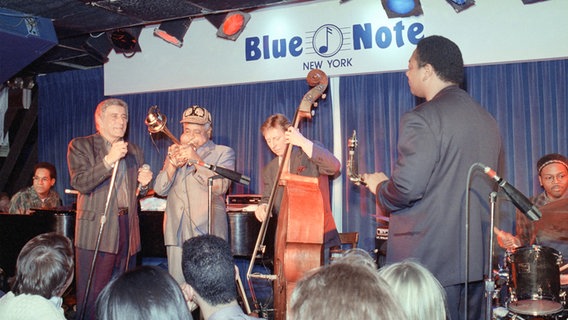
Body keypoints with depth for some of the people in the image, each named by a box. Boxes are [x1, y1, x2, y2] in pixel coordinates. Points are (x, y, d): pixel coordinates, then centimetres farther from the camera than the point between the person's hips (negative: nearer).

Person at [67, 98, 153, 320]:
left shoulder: (135, 151, 19)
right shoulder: (80, 146, 3)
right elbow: (80, 183, -11)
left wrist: (143, 184, 2)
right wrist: (109, 160, -21)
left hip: (128, 229, 5)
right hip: (96, 230, -5)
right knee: (92, 295, -5)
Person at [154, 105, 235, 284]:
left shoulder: (223, 153, 8)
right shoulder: (176, 152, 20)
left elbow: (220, 187, -9)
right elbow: (160, 189, 9)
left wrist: (196, 160, -14)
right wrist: (173, 164, -7)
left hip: (207, 232, -3)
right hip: (177, 232, 4)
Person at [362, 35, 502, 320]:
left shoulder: (421, 119, -14)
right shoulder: (487, 120, 12)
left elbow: (407, 188, -21)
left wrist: (379, 185, -1)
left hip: (431, 261, -8)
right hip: (476, 259, 8)